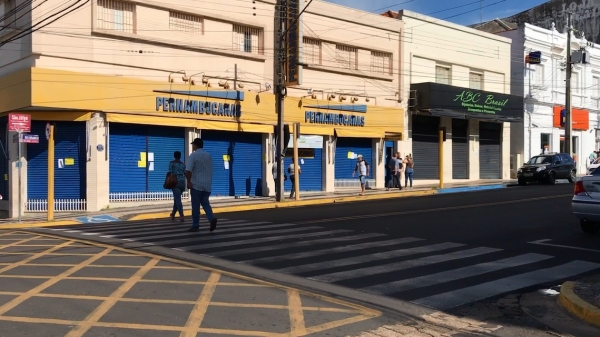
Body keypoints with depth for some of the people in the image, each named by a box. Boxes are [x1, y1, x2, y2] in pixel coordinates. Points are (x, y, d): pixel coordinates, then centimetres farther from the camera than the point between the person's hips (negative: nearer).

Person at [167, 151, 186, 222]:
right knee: (176, 199, 22)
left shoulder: (172, 163, -1)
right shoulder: (183, 164, 13)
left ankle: (181, 216, -27)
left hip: (175, 183, -5)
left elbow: (169, 172, -9)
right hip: (182, 183, 5)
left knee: (178, 200, -13)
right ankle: (173, 214, 30)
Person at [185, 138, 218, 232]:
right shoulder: (209, 155, 9)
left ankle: (195, 226, 7)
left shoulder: (193, 155, -9)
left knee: (195, 205, 3)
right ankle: (212, 218, -9)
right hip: (207, 184, 5)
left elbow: (188, 170, -19)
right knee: (205, 203, 14)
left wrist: (189, 182, -12)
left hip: (196, 184, -5)